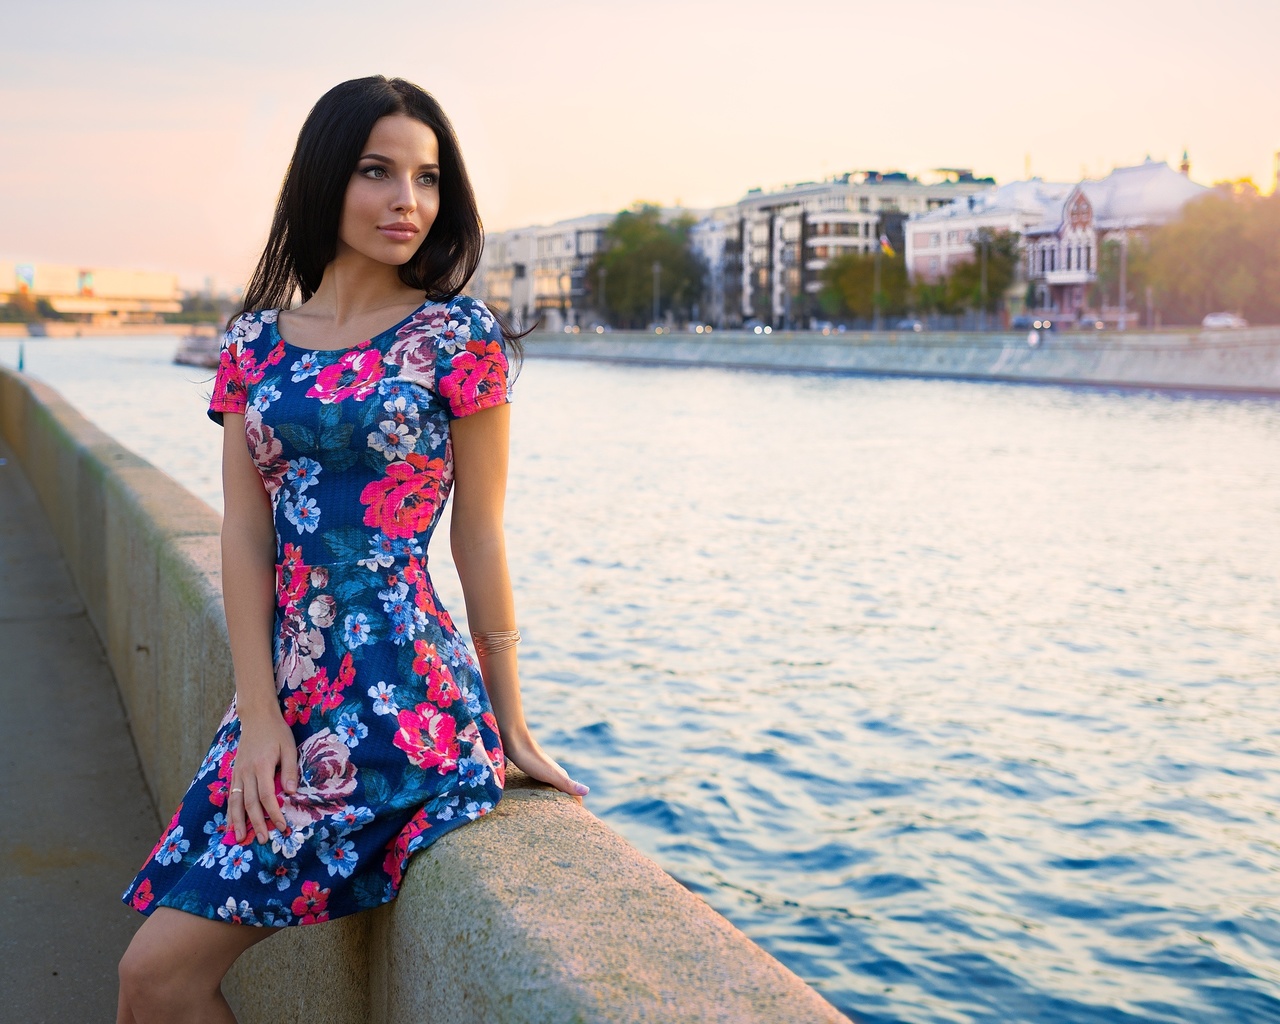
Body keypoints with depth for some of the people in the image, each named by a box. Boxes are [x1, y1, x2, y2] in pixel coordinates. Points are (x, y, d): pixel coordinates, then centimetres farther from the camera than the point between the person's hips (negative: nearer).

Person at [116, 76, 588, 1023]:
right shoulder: (256, 340, 9)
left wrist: (512, 729, 1)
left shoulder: (457, 334, -3)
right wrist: (259, 715, -4)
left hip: (401, 698, -5)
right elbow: (247, 535, 5)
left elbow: (479, 538, -2)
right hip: (284, 689, 5)